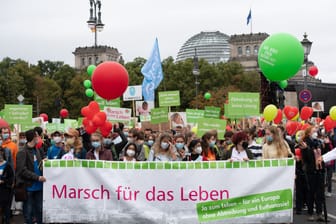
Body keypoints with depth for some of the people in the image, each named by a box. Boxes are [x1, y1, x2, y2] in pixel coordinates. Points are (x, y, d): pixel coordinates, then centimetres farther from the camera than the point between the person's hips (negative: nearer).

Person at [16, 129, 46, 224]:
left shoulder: (36, 150, 10)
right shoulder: (22, 153, -12)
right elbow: (23, 170, -17)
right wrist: (37, 177, -19)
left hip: (38, 185, 6)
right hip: (28, 186, -6)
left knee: (39, 209, 12)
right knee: (28, 211, 4)